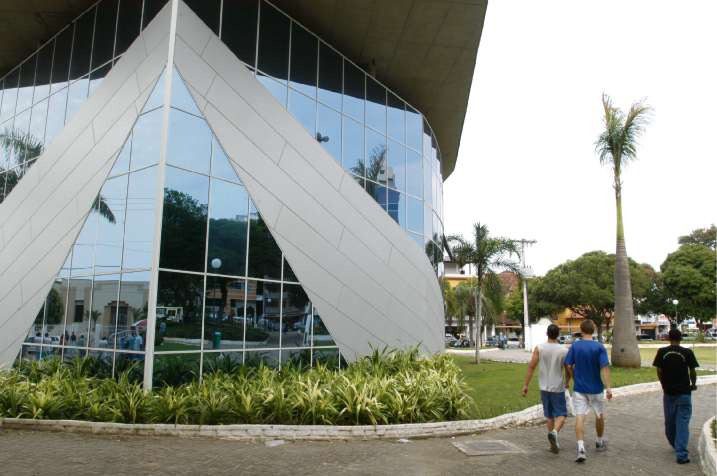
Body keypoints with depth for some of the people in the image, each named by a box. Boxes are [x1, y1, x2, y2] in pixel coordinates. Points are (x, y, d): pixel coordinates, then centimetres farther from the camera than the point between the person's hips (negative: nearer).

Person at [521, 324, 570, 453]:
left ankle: (554, 444, 20)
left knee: (549, 416, 15)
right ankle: (554, 433, -21)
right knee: (561, 415, 7)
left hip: (544, 388, 2)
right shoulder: (564, 351, -8)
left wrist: (526, 385, -5)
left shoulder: (539, 348, -8)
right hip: (558, 388, -2)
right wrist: (566, 383, 23)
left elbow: (531, 366, -11)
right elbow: (568, 371, 2)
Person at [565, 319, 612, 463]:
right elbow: (604, 368, -17)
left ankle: (581, 449, -16)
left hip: (579, 388, 0)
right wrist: (608, 387, -18)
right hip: (596, 388, 0)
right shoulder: (599, 347, -9)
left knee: (580, 417, -4)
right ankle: (600, 443, 38)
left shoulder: (575, 346, -4)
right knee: (599, 415, 21)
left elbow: (569, 366, -3)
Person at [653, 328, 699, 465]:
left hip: (668, 392, 2)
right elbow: (692, 371, -5)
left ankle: (675, 445, 34)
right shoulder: (687, 352, -8)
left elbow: (659, 371, -1)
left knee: (669, 421, 17)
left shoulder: (662, 352, -3)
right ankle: (681, 454, -5)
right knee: (682, 422, 0)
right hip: (684, 392, -2)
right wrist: (693, 384, 15)